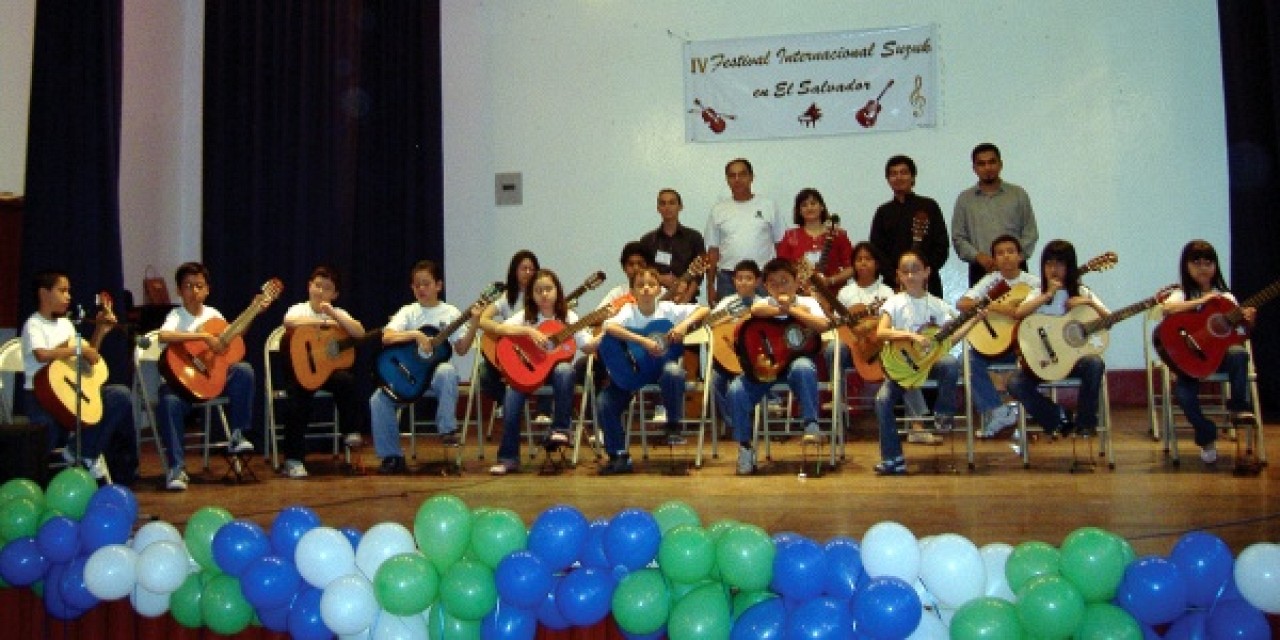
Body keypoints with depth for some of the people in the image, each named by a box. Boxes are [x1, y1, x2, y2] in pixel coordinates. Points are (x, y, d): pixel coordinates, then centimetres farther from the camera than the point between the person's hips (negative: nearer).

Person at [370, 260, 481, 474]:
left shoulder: (450, 313, 7)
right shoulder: (408, 312, 8)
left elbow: (461, 349, 1)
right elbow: (386, 337, -8)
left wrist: (473, 324, -12)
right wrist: (416, 334, -20)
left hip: (437, 370, -2)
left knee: (448, 372, -38)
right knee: (378, 399, -20)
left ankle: (447, 429, -26)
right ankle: (392, 455, -7)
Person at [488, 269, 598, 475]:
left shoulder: (568, 318, 4)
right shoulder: (526, 316, 3)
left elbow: (588, 347, 0)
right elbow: (499, 329, -13)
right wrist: (530, 330, -22)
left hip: (557, 366, 0)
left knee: (565, 370, -35)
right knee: (512, 394, -26)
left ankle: (560, 429, -22)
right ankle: (508, 457, -15)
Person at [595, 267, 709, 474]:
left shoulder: (667, 309, -6)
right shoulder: (629, 312, -9)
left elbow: (703, 310, -9)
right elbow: (609, 327, -31)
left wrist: (684, 325, -27)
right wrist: (644, 341, -37)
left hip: (663, 364, -1)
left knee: (673, 372, -36)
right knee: (604, 402, -18)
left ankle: (673, 426, -14)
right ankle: (619, 456, -2)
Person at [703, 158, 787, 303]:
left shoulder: (768, 206, 6)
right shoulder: (718, 210, 9)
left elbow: (781, 245, 6)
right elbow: (713, 250, 10)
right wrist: (710, 286, 4)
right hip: (727, 279, 1)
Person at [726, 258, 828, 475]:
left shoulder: (807, 302, 9)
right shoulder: (765, 303, 12)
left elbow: (823, 325, -12)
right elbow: (755, 310, -14)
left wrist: (792, 309, -11)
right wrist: (783, 310, -12)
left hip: (796, 359, -2)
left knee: (803, 368, -39)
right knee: (736, 390, -22)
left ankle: (811, 424, -28)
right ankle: (745, 446, -6)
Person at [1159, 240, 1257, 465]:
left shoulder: (1225, 297, 11)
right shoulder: (1182, 295, 4)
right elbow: (1166, 308, -20)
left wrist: (1248, 321, -16)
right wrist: (1200, 301, -22)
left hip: (1222, 353, 2)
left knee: (1240, 355, -33)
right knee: (1183, 393, -26)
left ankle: (1238, 406, -13)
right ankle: (1207, 437, 0)